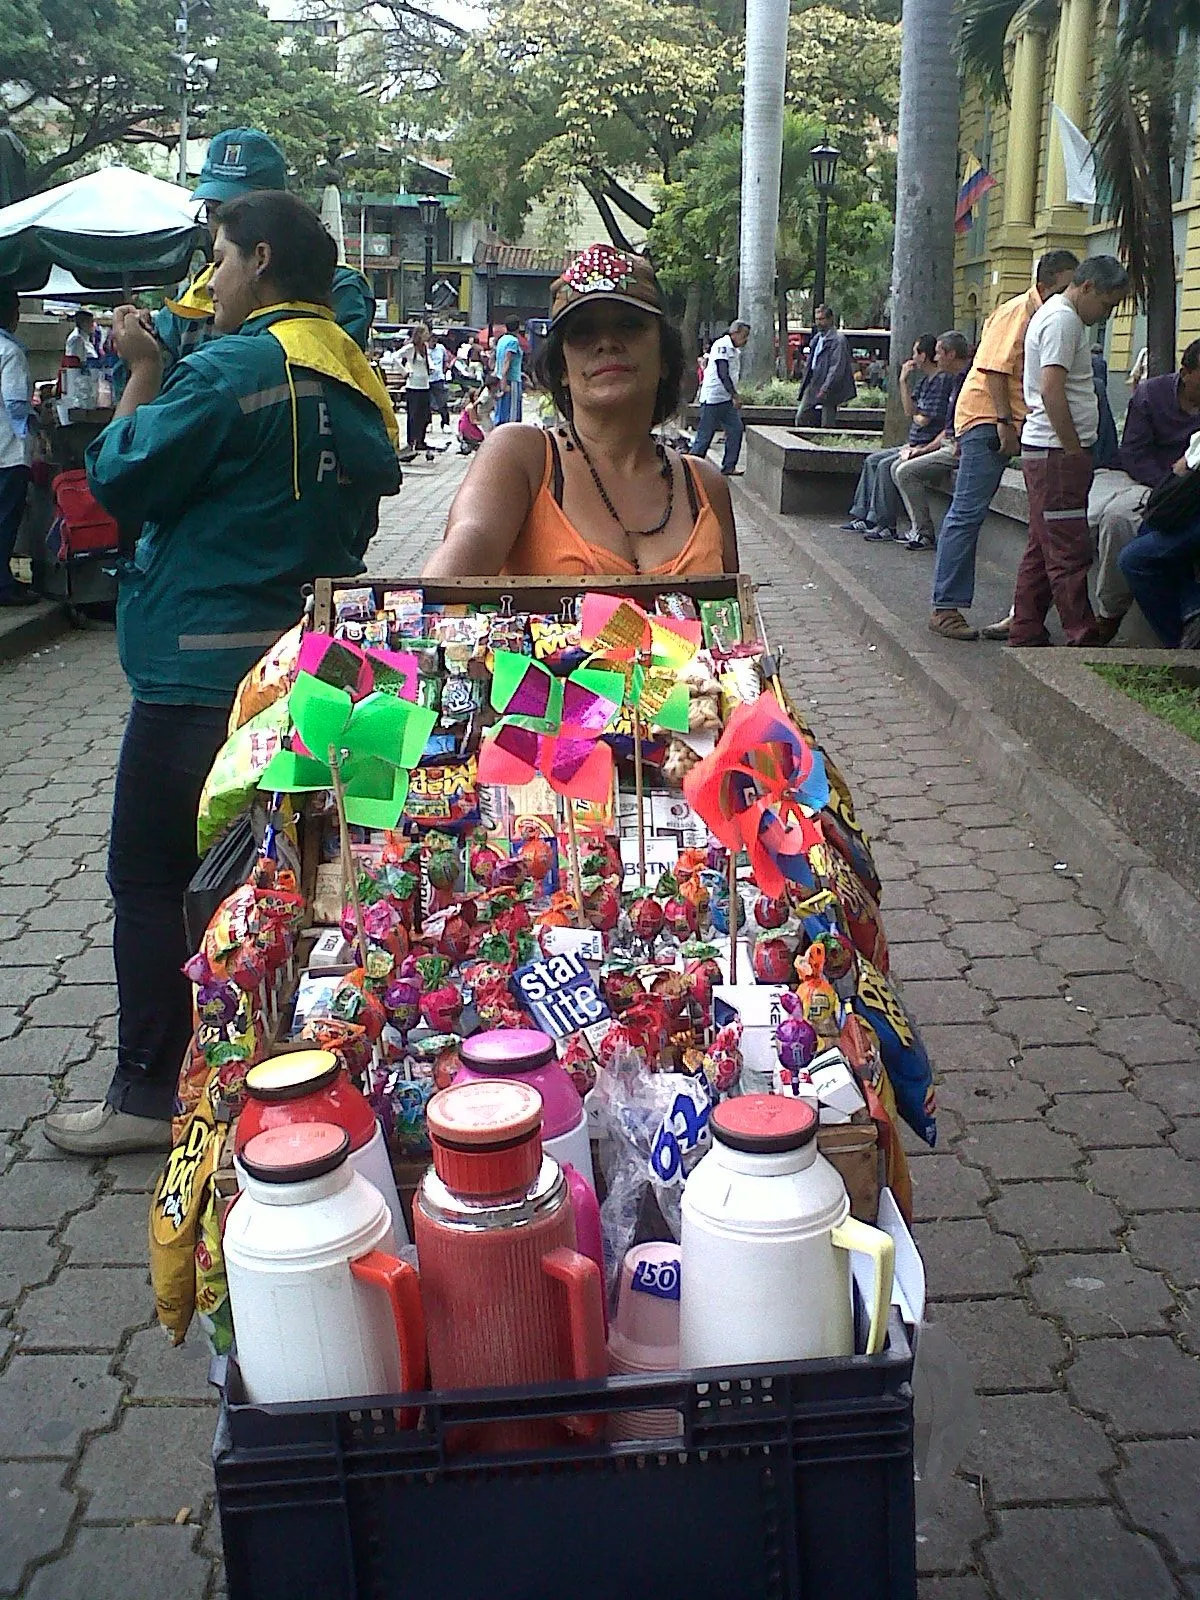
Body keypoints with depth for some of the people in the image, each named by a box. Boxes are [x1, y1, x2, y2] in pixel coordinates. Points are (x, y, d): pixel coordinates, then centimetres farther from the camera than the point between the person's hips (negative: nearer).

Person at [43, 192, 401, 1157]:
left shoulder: (231, 368, -15)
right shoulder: (355, 381, 11)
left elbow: (121, 479, -10)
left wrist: (143, 373, 2)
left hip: (203, 669, -9)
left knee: (151, 876, 2)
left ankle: (150, 1094, 8)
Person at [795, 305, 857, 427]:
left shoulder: (838, 340, -12)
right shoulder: (817, 338, 15)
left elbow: (837, 368, -18)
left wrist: (825, 389, -23)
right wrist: (804, 384, 15)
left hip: (827, 387, -9)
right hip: (812, 383, 9)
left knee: (827, 424, -4)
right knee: (801, 417, 4)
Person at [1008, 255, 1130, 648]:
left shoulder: (1054, 314, 21)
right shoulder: (1063, 320, -12)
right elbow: (1052, 392, -22)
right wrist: (1076, 451, -17)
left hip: (1047, 450, 11)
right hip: (1056, 452, -11)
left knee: (1042, 550, 12)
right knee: (1070, 553, -9)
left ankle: (1025, 636, 17)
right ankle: (1086, 640, -8)